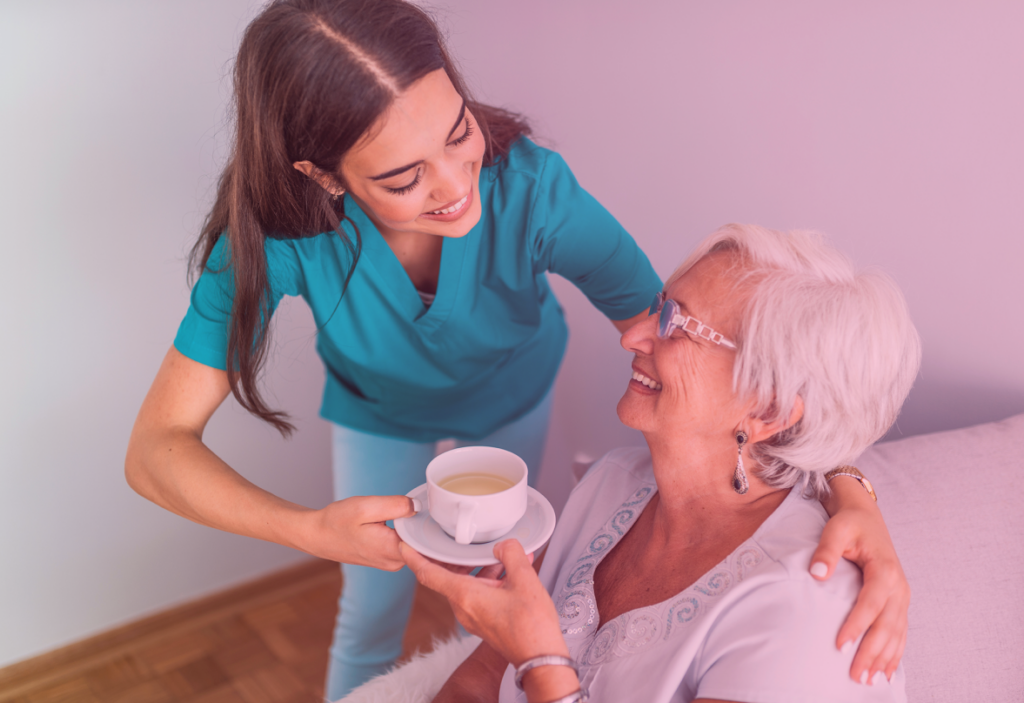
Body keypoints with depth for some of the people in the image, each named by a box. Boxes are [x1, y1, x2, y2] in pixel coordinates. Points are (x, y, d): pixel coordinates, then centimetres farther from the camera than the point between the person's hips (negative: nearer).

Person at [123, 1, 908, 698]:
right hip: (379, 411, -1)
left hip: (513, 392, 1)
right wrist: (308, 529, -52)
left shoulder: (531, 189, -40)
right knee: (372, 610, 14)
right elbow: (155, 449, -35)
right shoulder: (278, 230, -39)